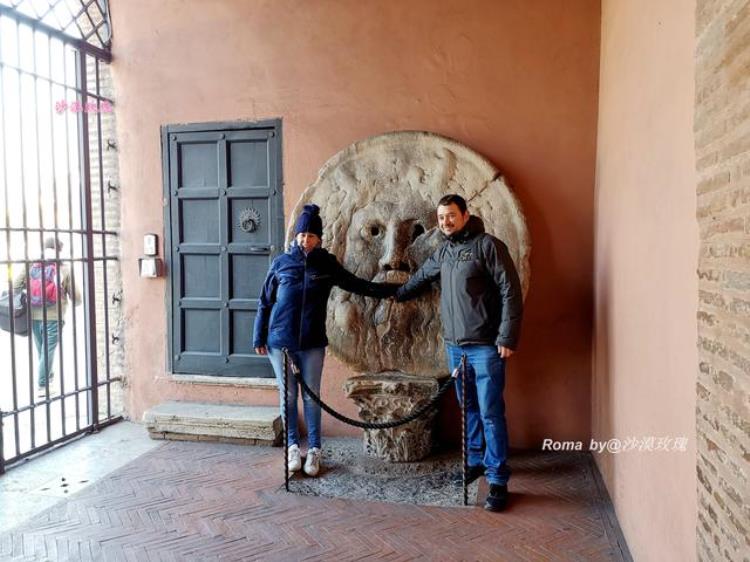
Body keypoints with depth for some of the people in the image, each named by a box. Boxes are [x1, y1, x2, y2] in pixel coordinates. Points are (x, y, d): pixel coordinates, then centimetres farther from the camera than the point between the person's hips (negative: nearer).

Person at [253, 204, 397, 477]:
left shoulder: (327, 263, 2)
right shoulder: (281, 263, 0)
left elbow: (358, 285, 5)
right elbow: (265, 302, 5)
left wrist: (395, 289, 1)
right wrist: (259, 338, 4)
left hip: (312, 343, 0)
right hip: (280, 342, 0)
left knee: (311, 396, 6)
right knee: (288, 395, 8)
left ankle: (314, 449, 19)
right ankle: (293, 446, 23)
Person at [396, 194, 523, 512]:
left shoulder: (487, 245, -8)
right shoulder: (443, 252, 13)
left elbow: (511, 292, -12)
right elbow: (420, 278, 33)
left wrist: (507, 337, -16)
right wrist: (397, 295, 45)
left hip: (485, 347, -6)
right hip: (454, 346, 6)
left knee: (490, 413, -3)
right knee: (469, 409, 15)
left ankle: (498, 480, 6)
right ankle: (476, 461, 30)